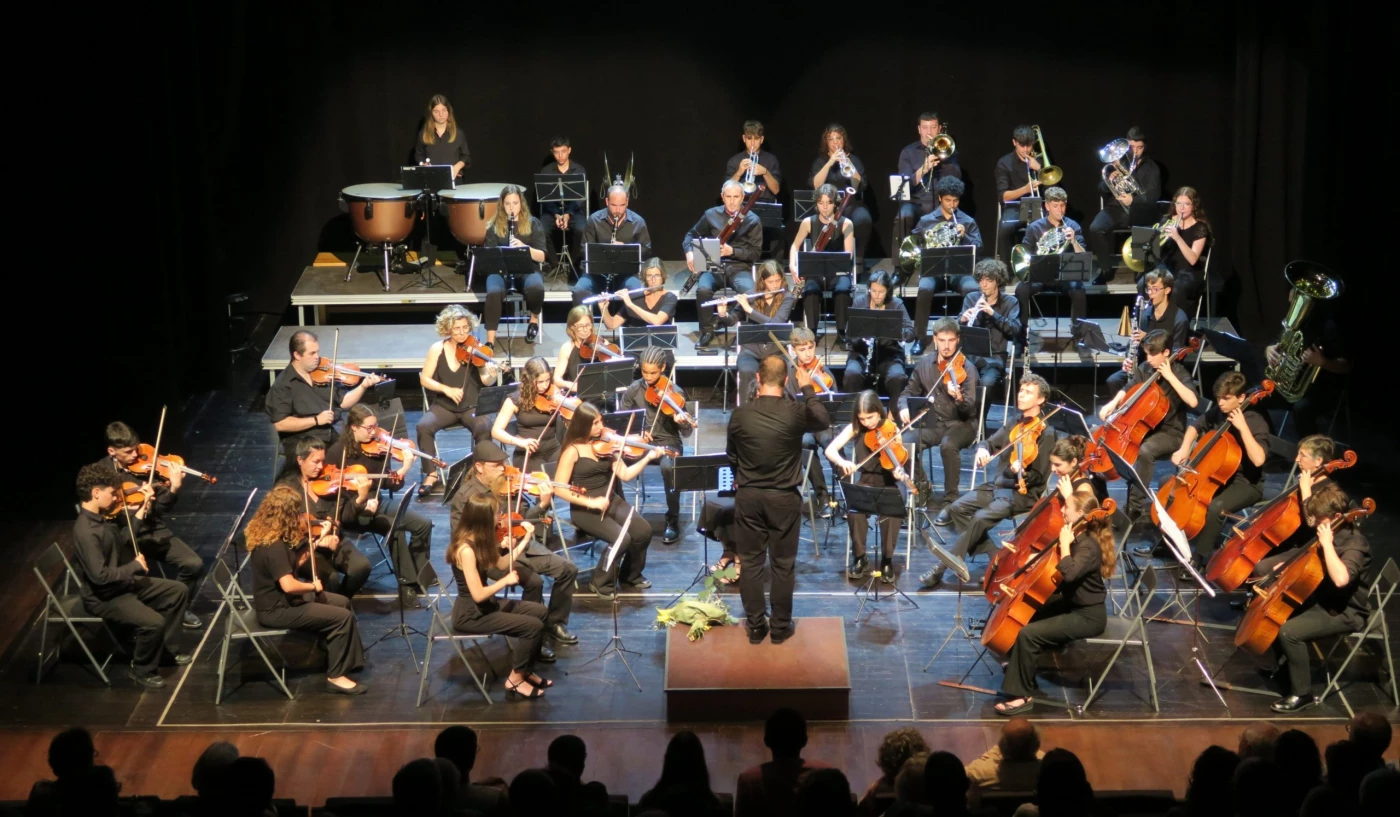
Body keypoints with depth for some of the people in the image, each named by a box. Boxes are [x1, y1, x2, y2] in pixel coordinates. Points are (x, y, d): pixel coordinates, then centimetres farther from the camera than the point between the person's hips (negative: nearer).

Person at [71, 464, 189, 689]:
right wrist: (136, 566, -22)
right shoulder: (86, 531, -31)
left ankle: (168, 648, 29)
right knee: (153, 622, -27)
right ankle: (142, 670, 0)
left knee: (177, 590, 16)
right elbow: (100, 576, -34)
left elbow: (123, 540, 16)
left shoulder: (103, 515, -2)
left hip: (123, 583, 10)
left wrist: (140, 514, 5)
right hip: (103, 597, -10)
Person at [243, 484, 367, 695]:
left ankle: (349, 658, 27)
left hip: (277, 599, 10)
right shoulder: (273, 546, -29)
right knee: (343, 617, -10)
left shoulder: (268, 535, 2)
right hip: (276, 610, -10)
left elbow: (294, 564, 10)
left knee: (342, 602, 16)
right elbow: (289, 585, -36)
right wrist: (314, 586, -17)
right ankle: (336, 676, 2)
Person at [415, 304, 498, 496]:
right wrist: (446, 389, -16)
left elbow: (486, 382, -11)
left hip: (471, 406, -1)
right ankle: (431, 474, -13)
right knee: (423, 426, -27)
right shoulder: (437, 349, -2)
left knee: (484, 428, -32)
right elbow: (424, 379, -1)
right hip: (443, 406, 1)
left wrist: (492, 376, -34)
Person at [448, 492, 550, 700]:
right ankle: (515, 680, 5)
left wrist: (524, 541, 3)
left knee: (538, 611, 11)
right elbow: (478, 595, -28)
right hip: (471, 614, -10)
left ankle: (526, 671, 19)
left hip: (484, 605, 10)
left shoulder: (479, 540, 0)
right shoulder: (466, 549, -28)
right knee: (533, 626, -12)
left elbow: (502, 565, 10)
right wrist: (506, 581, -14)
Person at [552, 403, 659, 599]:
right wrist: (590, 502, -22)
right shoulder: (573, 451, -12)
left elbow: (625, 475, 1)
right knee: (621, 538, -27)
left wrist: (648, 457, -10)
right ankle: (601, 583, -3)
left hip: (610, 500, 6)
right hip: (585, 509, -6)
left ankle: (630, 574, 11)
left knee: (643, 530, -16)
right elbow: (559, 489, -17)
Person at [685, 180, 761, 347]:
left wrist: (732, 251, -17)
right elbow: (691, 235, 20)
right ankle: (707, 331, -12)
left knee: (749, 291, -35)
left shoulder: (752, 220, 4)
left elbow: (755, 253, -1)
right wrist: (689, 252, -3)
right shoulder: (711, 215, 10)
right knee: (703, 289, -33)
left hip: (739, 268, -1)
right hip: (714, 266, 2)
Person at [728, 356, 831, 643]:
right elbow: (824, 421, 7)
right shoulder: (796, 412, -15)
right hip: (784, 497, -1)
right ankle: (781, 626, 18)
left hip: (748, 496, 1)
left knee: (751, 562, 11)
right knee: (783, 564, 10)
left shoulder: (740, 414, -10)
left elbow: (731, 455, 6)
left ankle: (755, 625, 17)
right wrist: (808, 389, 17)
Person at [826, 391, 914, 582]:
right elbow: (830, 449, -9)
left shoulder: (892, 430, -7)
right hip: (865, 482, 1)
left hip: (887, 484, -1)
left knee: (893, 511, -33)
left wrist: (899, 472, -38)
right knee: (855, 509, -32)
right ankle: (859, 559, -13)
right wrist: (842, 462, -30)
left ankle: (887, 561, -13)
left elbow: (897, 462, -14)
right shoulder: (855, 429, -2)